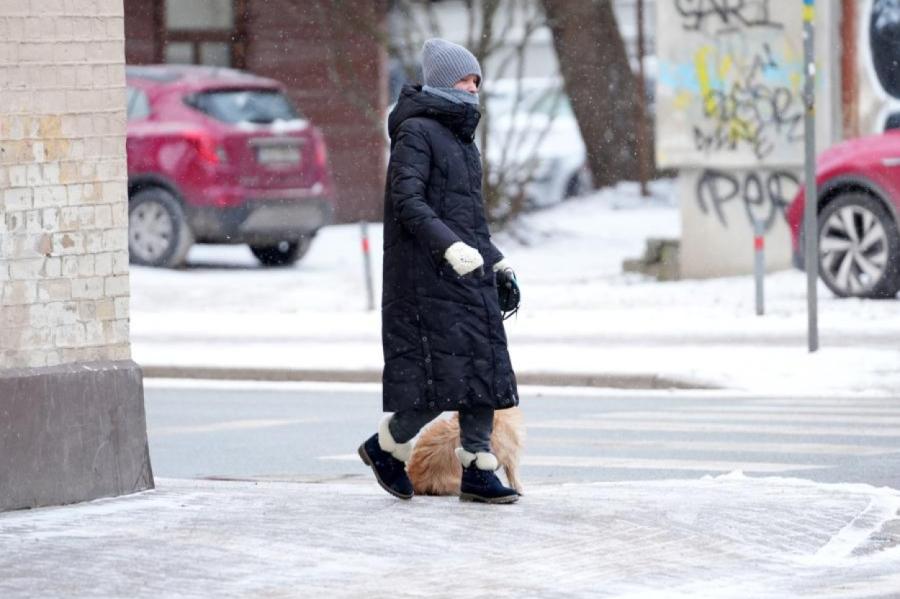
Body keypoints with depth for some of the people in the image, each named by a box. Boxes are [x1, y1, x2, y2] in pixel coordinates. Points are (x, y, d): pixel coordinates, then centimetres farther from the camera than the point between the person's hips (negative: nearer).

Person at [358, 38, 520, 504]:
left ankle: (477, 470, 4)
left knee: (484, 367, 1)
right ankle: (386, 446, 9)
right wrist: (450, 246, -30)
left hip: (470, 273, 9)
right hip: (427, 273, -9)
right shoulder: (416, 131, -9)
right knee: (443, 374, -11)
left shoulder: (461, 136, 18)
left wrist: (497, 260, 22)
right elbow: (407, 200, -19)